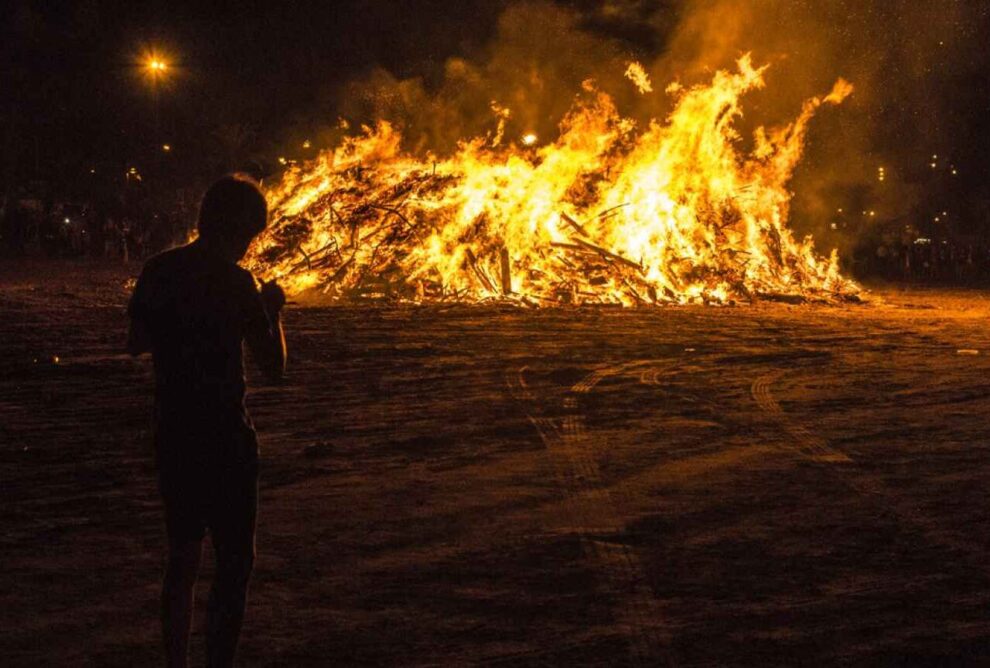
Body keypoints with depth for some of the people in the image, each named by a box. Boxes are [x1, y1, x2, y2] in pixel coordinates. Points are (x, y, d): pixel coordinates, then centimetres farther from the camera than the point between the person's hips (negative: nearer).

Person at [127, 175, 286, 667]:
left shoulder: (159, 271, 4)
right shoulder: (235, 281, -14)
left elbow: (136, 344, 16)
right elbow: (273, 367, -12)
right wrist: (273, 312, 3)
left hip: (172, 436, 7)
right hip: (223, 437, -6)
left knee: (183, 554, 17)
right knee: (234, 560, 2)